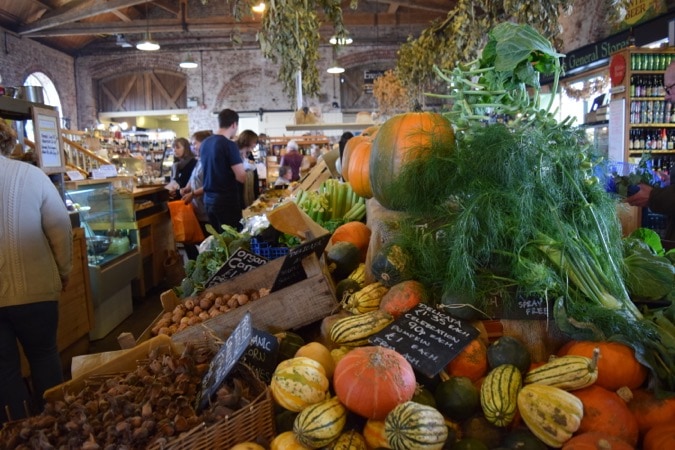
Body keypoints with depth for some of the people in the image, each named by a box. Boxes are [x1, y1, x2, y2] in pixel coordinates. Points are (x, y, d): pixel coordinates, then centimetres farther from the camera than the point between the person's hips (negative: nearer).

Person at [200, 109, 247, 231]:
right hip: (226, 200, -8)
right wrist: (247, 168, 3)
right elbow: (241, 178, -19)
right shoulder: (229, 144, -15)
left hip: (208, 199, 8)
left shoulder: (205, 143, 7)